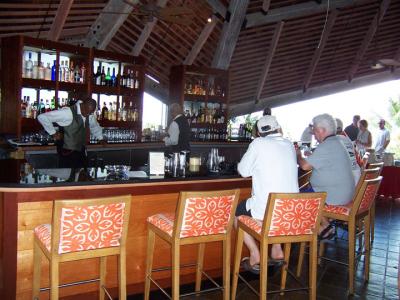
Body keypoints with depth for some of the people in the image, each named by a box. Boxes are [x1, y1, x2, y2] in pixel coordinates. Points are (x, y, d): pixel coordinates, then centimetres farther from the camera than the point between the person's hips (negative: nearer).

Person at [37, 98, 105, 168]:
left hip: (81, 153, 6)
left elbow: (95, 126, 23)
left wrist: (100, 139, 24)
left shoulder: (90, 115, -1)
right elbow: (42, 117, -20)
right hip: (67, 153, -6)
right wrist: (53, 133, -15)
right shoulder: (68, 113, -21)